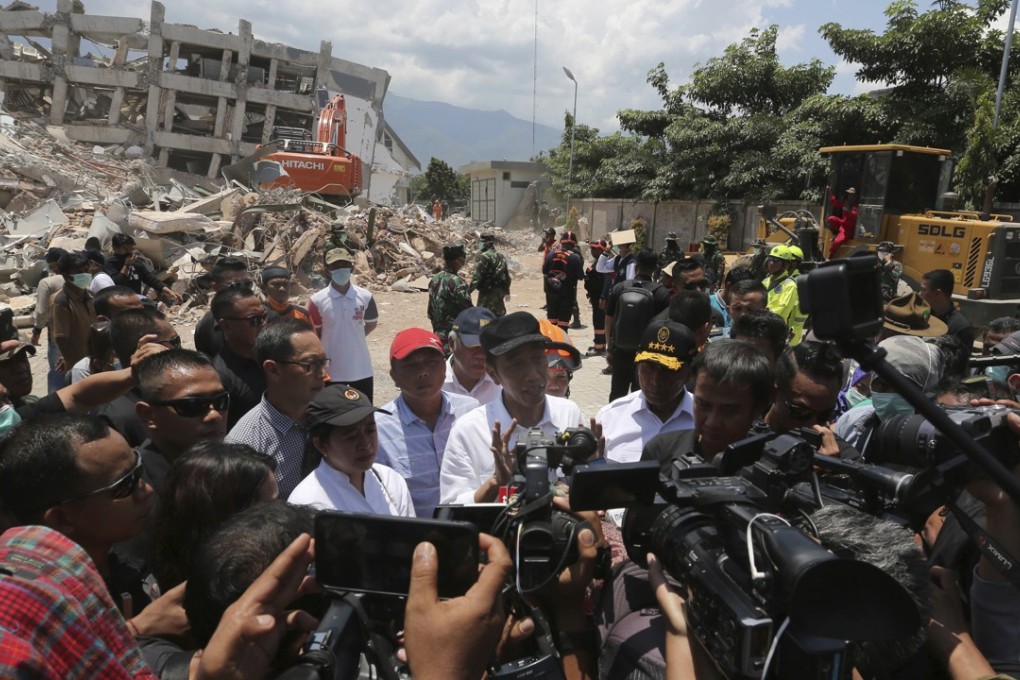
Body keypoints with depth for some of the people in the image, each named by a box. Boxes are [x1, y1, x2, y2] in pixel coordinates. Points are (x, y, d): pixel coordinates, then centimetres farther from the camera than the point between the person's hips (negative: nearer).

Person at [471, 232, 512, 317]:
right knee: (499, 313, 15)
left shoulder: (485, 256, -14)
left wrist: (469, 289, -20)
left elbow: (477, 276, -20)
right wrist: (507, 291, 26)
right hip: (499, 291, 8)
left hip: (487, 291, -8)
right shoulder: (501, 256, 11)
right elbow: (507, 275, 17)